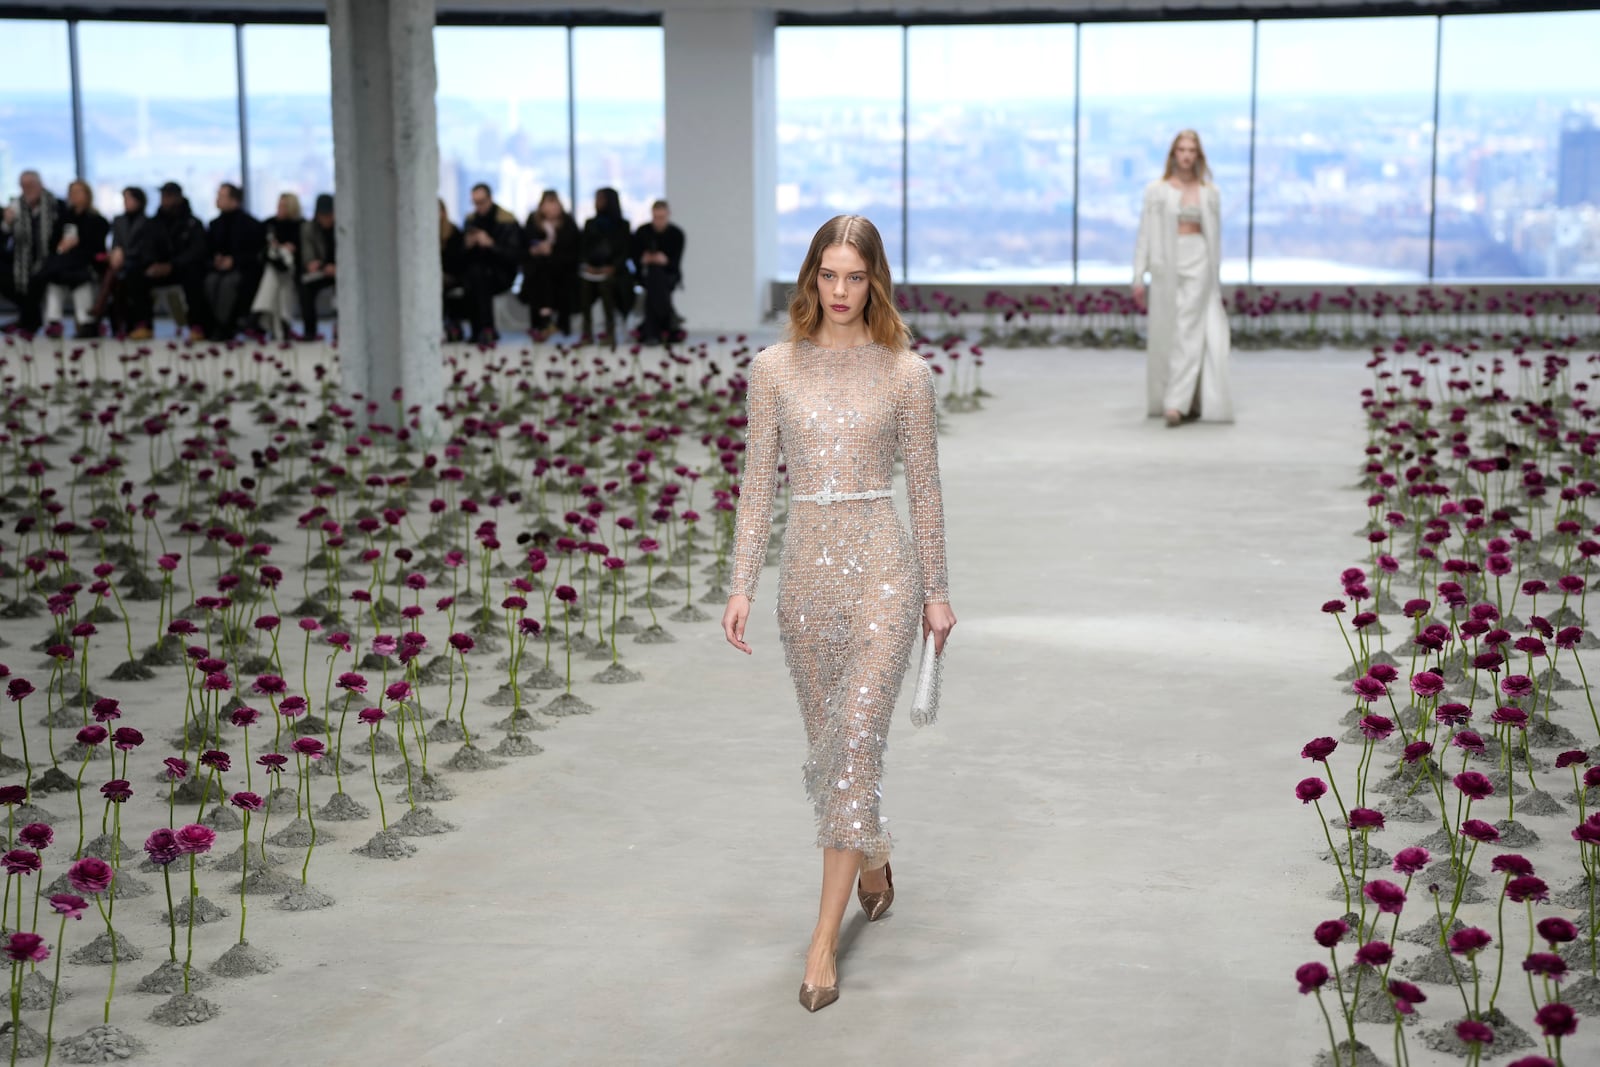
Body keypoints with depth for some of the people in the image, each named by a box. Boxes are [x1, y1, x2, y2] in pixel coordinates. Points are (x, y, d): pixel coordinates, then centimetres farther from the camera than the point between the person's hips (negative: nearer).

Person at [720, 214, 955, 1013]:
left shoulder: (906, 374, -1)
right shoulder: (774, 369, 2)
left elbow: (923, 488, 4)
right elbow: (758, 484, 4)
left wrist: (936, 591, 5)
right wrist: (741, 586, -1)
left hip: (881, 564, -3)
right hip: (806, 565, 3)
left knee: (857, 736, -12)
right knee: (826, 742, 14)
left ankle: (825, 937, -9)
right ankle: (871, 858, 43)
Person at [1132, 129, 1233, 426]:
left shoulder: (1209, 193, 6)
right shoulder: (1157, 191, 3)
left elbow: (1215, 237, 12)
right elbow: (1145, 234, 2)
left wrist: (1216, 277, 12)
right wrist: (1139, 276, -4)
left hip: (1197, 263, 0)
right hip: (1166, 265, 1)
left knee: (1188, 331, -10)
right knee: (1165, 333, 5)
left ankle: (1177, 404, -16)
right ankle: (1161, 398, 19)